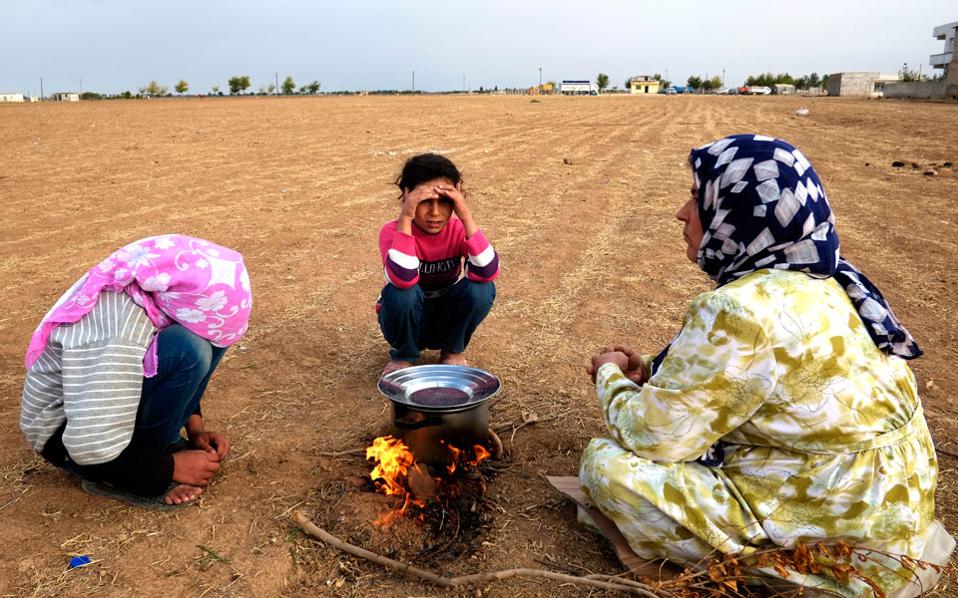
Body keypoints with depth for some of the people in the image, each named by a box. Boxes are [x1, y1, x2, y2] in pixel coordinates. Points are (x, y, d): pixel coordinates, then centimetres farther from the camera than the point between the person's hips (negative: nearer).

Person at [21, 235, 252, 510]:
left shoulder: (157, 288, -13)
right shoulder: (116, 333, -37)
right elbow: (94, 449, -33)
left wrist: (195, 426, -2)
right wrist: (172, 466, -19)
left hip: (105, 391, 8)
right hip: (67, 434, -8)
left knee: (213, 328, -10)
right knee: (187, 351, -31)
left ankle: (159, 440, 1)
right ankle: (129, 477, -12)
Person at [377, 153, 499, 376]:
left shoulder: (458, 230, -16)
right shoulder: (393, 230, -22)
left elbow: (487, 273, -36)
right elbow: (403, 279, -42)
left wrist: (466, 216, -39)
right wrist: (405, 218, -44)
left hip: (446, 320, 2)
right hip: (408, 319, -2)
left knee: (481, 288, -27)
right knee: (402, 291, -35)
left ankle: (453, 351, 0)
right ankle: (404, 355, -5)